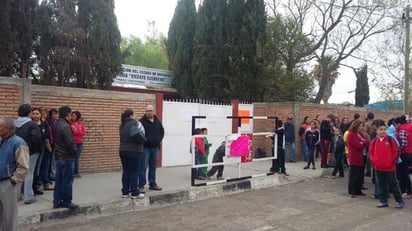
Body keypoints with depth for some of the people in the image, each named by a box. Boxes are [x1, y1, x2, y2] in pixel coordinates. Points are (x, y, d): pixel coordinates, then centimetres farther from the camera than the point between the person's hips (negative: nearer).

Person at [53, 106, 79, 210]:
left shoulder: (57, 125, 11)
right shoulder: (65, 126, -19)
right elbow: (70, 143, -23)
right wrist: (75, 151, -5)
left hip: (59, 156, 9)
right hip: (67, 157, -9)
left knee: (59, 180, 13)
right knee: (67, 180, 0)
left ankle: (57, 201, 19)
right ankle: (67, 201, 8)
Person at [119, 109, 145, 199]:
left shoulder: (121, 125, 12)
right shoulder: (136, 123, -8)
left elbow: (122, 137, 11)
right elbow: (142, 133, -7)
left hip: (122, 150, 6)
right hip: (135, 151, -6)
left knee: (125, 171, 12)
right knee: (134, 172, 0)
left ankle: (125, 192, 17)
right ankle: (134, 193, 5)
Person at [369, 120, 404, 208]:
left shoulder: (390, 140, -7)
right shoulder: (374, 141, 2)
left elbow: (396, 152, -5)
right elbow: (371, 152, 10)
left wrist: (393, 161, -8)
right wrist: (374, 160, -1)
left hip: (390, 167, -4)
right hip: (378, 167, 4)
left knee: (393, 184, 4)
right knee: (381, 184, 12)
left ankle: (399, 201, 18)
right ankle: (383, 201, 22)